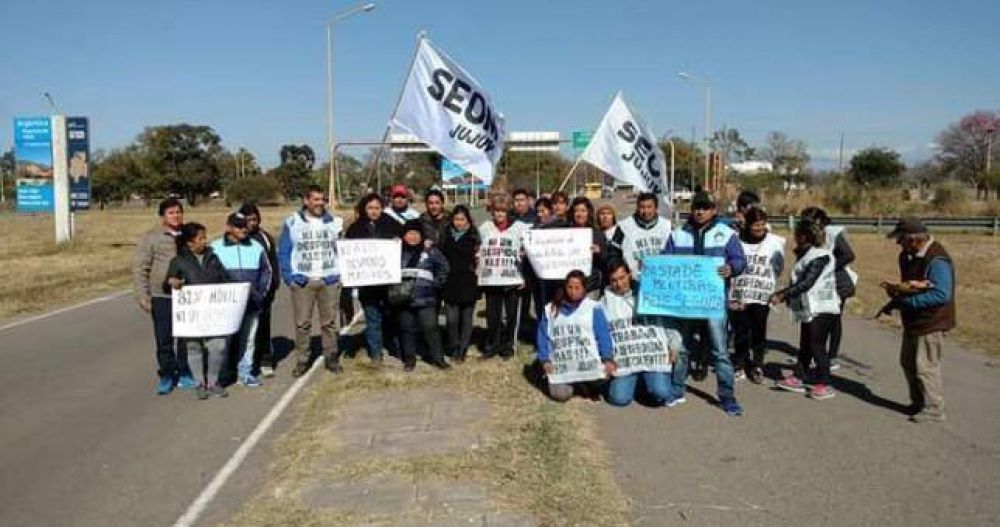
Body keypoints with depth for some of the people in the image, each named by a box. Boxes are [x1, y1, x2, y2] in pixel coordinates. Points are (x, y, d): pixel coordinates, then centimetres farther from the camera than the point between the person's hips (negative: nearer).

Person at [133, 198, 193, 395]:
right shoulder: (150, 237, -1)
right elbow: (139, 269, -4)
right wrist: (143, 297, -11)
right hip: (162, 297, -3)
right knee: (164, 339, 3)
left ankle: (184, 374, 21)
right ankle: (166, 376, 16)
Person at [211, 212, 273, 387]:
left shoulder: (256, 247, 10)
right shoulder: (215, 248, 1)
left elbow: (266, 271, 16)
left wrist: (261, 292, 7)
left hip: (251, 304, 3)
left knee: (248, 339, 7)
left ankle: (245, 373, 15)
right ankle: (222, 374, 13)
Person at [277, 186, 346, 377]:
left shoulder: (335, 222, 6)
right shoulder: (292, 222, 1)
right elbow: (283, 252, 2)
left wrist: (343, 274, -2)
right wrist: (289, 277, -7)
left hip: (330, 280, 1)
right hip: (302, 281, -1)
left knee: (330, 322, 7)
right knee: (302, 323, 1)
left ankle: (331, 358, 18)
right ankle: (302, 361, 11)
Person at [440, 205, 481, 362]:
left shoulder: (474, 237, 1)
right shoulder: (446, 235, 8)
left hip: (469, 283, -1)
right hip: (450, 283, 1)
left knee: (466, 318, 6)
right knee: (451, 318, -4)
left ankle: (462, 349, 16)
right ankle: (454, 348, 15)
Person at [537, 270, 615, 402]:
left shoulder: (593, 308, 2)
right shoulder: (550, 310, 9)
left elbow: (603, 335, -3)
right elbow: (543, 337, 10)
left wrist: (607, 359, -13)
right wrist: (545, 360, 0)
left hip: (588, 363, -1)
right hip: (561, 367, 2)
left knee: (598, 380, -27)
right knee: (560, 395, -17)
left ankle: (587, 385, 10)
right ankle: (574, 383, 18)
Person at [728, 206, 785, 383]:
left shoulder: (775, 242, 2)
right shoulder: (738, 241, 3)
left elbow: (777, 269, 4)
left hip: (761, 297, -1)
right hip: (738, 295, 1)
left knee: (758, 333, 3)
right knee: (740, 332, 6)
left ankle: (757, 366, 17)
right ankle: (740, 365, 20)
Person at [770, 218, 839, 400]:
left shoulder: (820, 256, -17)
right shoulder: (806, 255, 13)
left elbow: (806, 283, -23)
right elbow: (798, 281, 15)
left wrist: (783, 295, -22)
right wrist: (784, 293, 5)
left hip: (821, 309, -9)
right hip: (808, 308, 9)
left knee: (817, 346, -3)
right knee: (805, 346, 14)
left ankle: (824, 385, 6)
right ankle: (798, 378, 21)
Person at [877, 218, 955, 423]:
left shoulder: (937, 261, -23)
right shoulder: (910, 256, 7)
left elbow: (941, 295, -29)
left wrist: (907, 301, -27)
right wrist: (896, 296, -1)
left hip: (931, 323, -10)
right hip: (913, 321, 10)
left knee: (925, 366, -2)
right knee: (908, 362, 18)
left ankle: (934, 409, 12)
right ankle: (918, 402, 32)